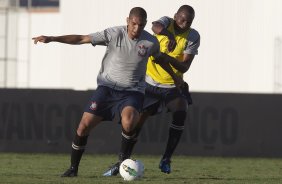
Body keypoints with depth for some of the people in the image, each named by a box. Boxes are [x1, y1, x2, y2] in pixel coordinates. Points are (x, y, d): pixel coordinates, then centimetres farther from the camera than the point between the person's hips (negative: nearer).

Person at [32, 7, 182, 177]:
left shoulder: (151, 42, -5)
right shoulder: (114, 34, -9)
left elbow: (160, 58, 19)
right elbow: (81, 39, -9)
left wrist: (176, 78, 28)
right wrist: (52, 39, -15)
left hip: (132, 91, -1)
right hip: (107, 87, 1)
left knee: (128, 121, -33)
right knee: (84, 125, -9)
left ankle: (123, 160, -7)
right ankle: (73, 169, 10)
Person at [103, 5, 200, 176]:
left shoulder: (193, 37, -7)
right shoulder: (167, 22, -8)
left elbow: (185, 67, -14)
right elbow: (156, 26, -35)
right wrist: (169, 35, -55)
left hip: (173, 86, 1)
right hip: (151, 83, 0)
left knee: (181, 113, -24)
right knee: (138, 120, -4)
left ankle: (166, 159, -13)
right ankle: (122, 162, 10)